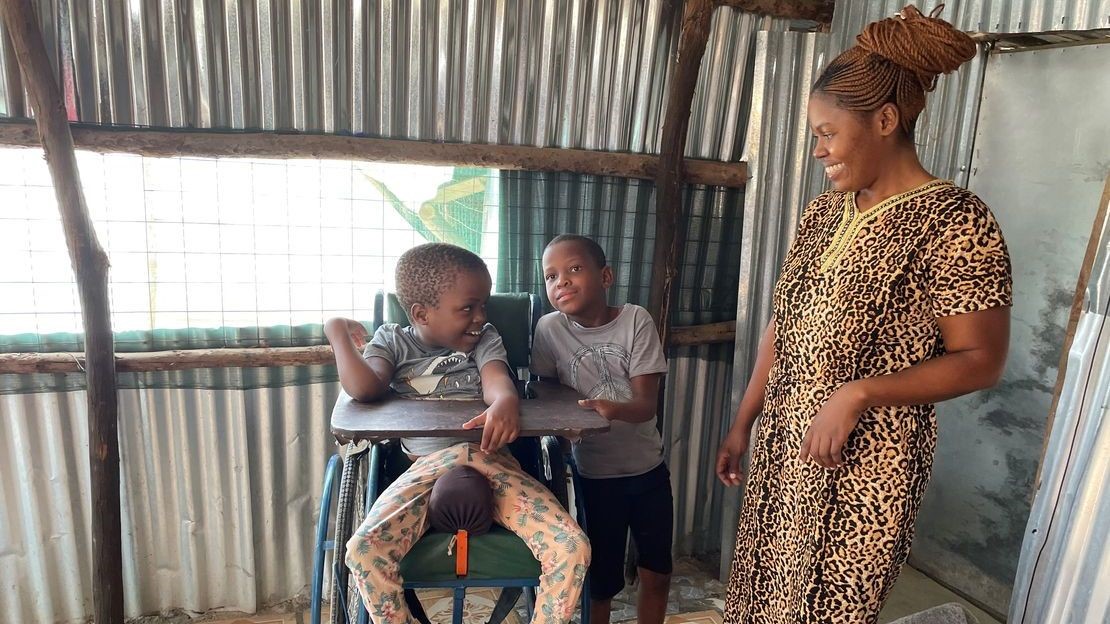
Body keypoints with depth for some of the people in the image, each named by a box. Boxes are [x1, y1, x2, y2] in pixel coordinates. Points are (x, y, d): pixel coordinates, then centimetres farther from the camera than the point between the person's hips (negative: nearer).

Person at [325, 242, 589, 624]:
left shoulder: (485, 339, 15)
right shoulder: (393, 340, 13)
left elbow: (496, 379, -8)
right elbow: (363, 388, -7)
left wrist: (505, 402, -32)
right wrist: (338, 333, 5)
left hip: (491, 463, 1)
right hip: (427, 468, 0)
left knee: (573, 548, -17)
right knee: (363, 551, -26)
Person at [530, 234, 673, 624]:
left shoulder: (636, 320, -14)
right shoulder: (549, 329, -13)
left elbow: (647, 403, -18)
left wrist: (614, 409, -38)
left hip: (648, 469, 1)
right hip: (595, 475, -1)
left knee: (657, 574, 15)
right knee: (601, 580, 11)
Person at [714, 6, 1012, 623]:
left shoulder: (955, 220, -13)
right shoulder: (825, 211, 6)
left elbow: (982, 360, -13)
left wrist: (856, 393, -23)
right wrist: (744, 423, 10)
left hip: (865, 461, -6)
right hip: (784, 445, 6)